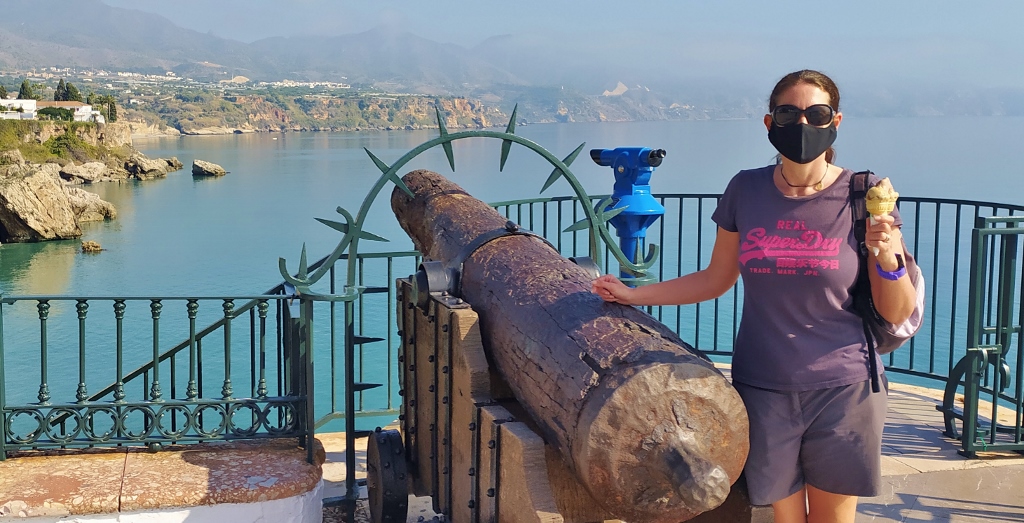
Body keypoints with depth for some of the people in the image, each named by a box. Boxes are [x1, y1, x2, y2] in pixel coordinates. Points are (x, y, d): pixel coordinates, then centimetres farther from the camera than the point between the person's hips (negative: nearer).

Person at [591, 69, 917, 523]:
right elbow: (715, 280, 13)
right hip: (764, 388, 2)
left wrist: (888, 259, -22)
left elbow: (896, 314, -3)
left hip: (842, 390, -2)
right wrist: (633, 295, 12)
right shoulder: (746, 191, 1)